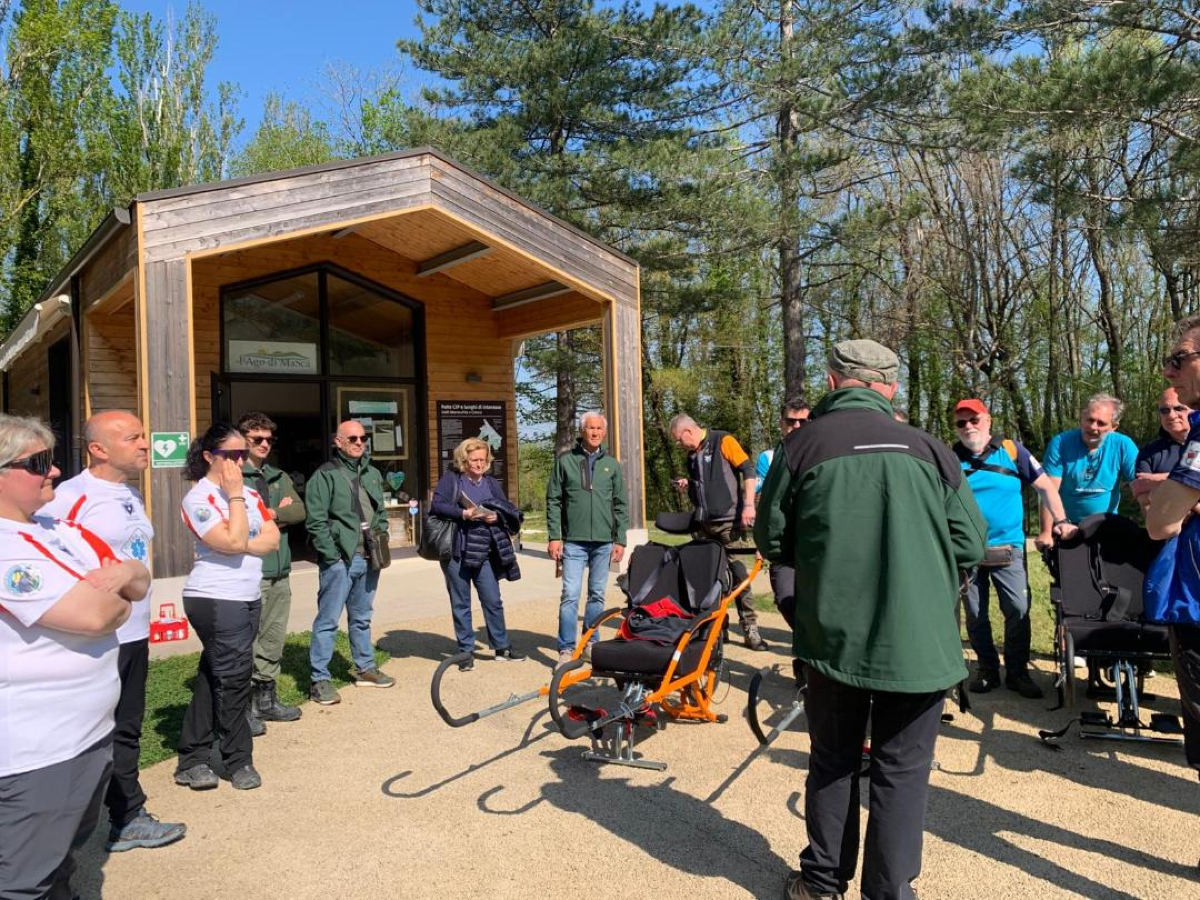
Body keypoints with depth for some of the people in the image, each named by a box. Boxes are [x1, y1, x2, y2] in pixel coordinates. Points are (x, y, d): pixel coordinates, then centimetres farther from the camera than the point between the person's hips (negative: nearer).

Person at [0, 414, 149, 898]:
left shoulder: (59, 527, 8)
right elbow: (94, 616, -27)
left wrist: (122, 574, -11)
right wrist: (119, 599, -6)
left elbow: (140, 581, 11)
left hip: (90, 728, 9)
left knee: (64, 854, 25)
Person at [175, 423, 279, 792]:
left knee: (213, 677, 13)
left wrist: (243, 544, -13)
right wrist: (234, 495, -16)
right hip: (215, 600, -7)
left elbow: (272, 540, 5)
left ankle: (192, 760, 22)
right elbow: (233, 542, -21)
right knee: (233, 678, -3)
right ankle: (238, 761, 12)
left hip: (248, 598, 7)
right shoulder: (199, 498, -11)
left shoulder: (249, 493, 10)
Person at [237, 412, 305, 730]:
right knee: (248, 641, -7)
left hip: (280, 571, 7)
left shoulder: (280, 477, 18)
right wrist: (278, 514, -7)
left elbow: (299, 511, 6)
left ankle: (266, 699, 24)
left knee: (273, 640, 13)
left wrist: (269, 514, -8)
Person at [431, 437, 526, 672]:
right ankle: (466, 651, 15)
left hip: (484, 553, 3)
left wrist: (497, 516, -11)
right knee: (460, 604, 5)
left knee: (493, 601, 6)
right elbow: (436, 505, -10)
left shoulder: (491, 483, 14)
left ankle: (502, 647, 20)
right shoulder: (450, 479, 2)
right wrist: (463, 514, -22)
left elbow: (510, 511, 11)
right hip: (456, 551, -3)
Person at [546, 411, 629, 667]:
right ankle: (566, 650, -2)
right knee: (570, 595, -8)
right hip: (574, 541, -2)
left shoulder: (612, 465, 9)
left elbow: (620, 505, 10)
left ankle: (591, 643, 22)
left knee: (597, 595, 10)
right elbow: (553, 501, 2)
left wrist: (620, 540, 4)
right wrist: (554, 537, -5)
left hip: (603, 542, 3)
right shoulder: (565, 461, 3)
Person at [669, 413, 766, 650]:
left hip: (727, 521, -7)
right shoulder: (692, 455, 15)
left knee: (737, 573, -6)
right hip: (703, 524, 7)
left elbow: (748, 471, -9)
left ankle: (750, 628, 0)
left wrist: (749, 505, -17)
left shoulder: (723, 441, -5)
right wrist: (688, 486, 5)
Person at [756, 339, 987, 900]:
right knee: (902, 770, 13)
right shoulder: (929, 449, -2)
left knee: (833, 761, 18)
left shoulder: (802, 445, -5)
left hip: (833, 637, 1)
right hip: (918, 643, 0)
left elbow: (773, 541, 2)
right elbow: (970, 546, 2)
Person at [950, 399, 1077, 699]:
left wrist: (1060, 521, -9)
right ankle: (987, 670, 22)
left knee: (1018, 610, -6)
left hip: (1007, 548, -1)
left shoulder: (1011, 450, 0)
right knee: (975, 615, 7)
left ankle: (1017, 672, 10)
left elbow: (1044, 485, 2)